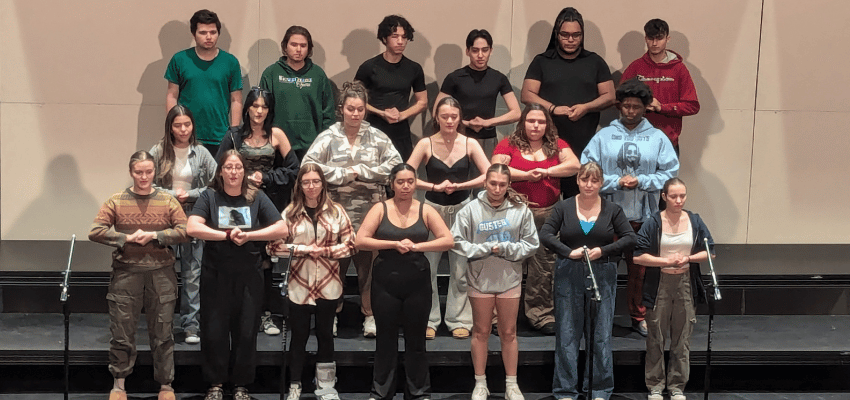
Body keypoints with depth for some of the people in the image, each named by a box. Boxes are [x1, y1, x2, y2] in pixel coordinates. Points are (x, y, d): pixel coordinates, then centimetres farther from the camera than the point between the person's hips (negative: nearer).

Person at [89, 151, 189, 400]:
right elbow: (95, 232, -5)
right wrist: (127, 238, -13)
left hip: (161, 273, 0)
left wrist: (155, 235, -13)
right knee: (122, 332, 5)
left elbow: (185, 231, -3)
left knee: (162, 333, 6)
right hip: (125, 272, 0)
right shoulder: (116, 201, 3)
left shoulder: (168, 201, 5)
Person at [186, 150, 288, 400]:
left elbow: (282, 230, -4)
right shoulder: (209, 197, 1)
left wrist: (248, 235, -13)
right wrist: (228, 235, -18)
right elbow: (193, 228, -14)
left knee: (246, 332, 4)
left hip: (249, 275, 1)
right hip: (215, 274, -1)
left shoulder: (257, 198, 4)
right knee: (215, 331, 3)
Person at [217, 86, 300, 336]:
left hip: (269, 202, 0)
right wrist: (244, 179, -8)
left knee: (266, 258, -2)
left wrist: (265, 178, -3)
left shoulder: (276, 135, 5)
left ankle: (266, 314, 5)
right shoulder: (234, 135, 7)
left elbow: (293, 170, 4)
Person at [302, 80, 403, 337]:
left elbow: (395, 164, -3)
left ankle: (371, 315, 11)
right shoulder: (328, 137, 3)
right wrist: (341, 174, -9)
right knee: (335, 263, 4)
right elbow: (308, 165, -7)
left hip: (369, 212, 0)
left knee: (368, 263, 0)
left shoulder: (376, 137, 5)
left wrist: (361, 172, -7)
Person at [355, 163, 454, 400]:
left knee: (416, 340, 8)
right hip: (385, 283, 0)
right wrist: (394, 243, -17)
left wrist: (416, 246, -16)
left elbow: (448, 241, -6)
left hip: (417, 284, 1)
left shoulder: (425, 211, 2)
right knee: (386, 340, 7)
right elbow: (361, 241, -9)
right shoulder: (380, 209, 0)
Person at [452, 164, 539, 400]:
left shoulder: (521, 209, -6)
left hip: (510, 279, 1)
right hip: (480, 279, 0)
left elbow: (531, 244, -3)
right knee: (481, 332, 11)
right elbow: (457, 242, -9)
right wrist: (486, 249, -17)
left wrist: (505, 249, -16)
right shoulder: (471, 209, -8)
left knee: (509, 333, 11)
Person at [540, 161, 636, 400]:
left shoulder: (612, 210, 3)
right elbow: (545, 234, -4)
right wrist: (569, 252, -17)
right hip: (569, 275, 0)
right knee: (567, 334, 3)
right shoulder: (564, 208, 3)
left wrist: (603, 250, -13)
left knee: (601, 334, 4)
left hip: (603, 275, 0)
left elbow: (630, 239, 0)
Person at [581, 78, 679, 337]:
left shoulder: (658, 138, 6)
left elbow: (670, 174, 1)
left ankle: (639, 316, 21)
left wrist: (641, 181, -11)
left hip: (643, 215, 1)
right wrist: (616, 182, -13)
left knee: (639, 268, 8)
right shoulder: (604, 136, 4)